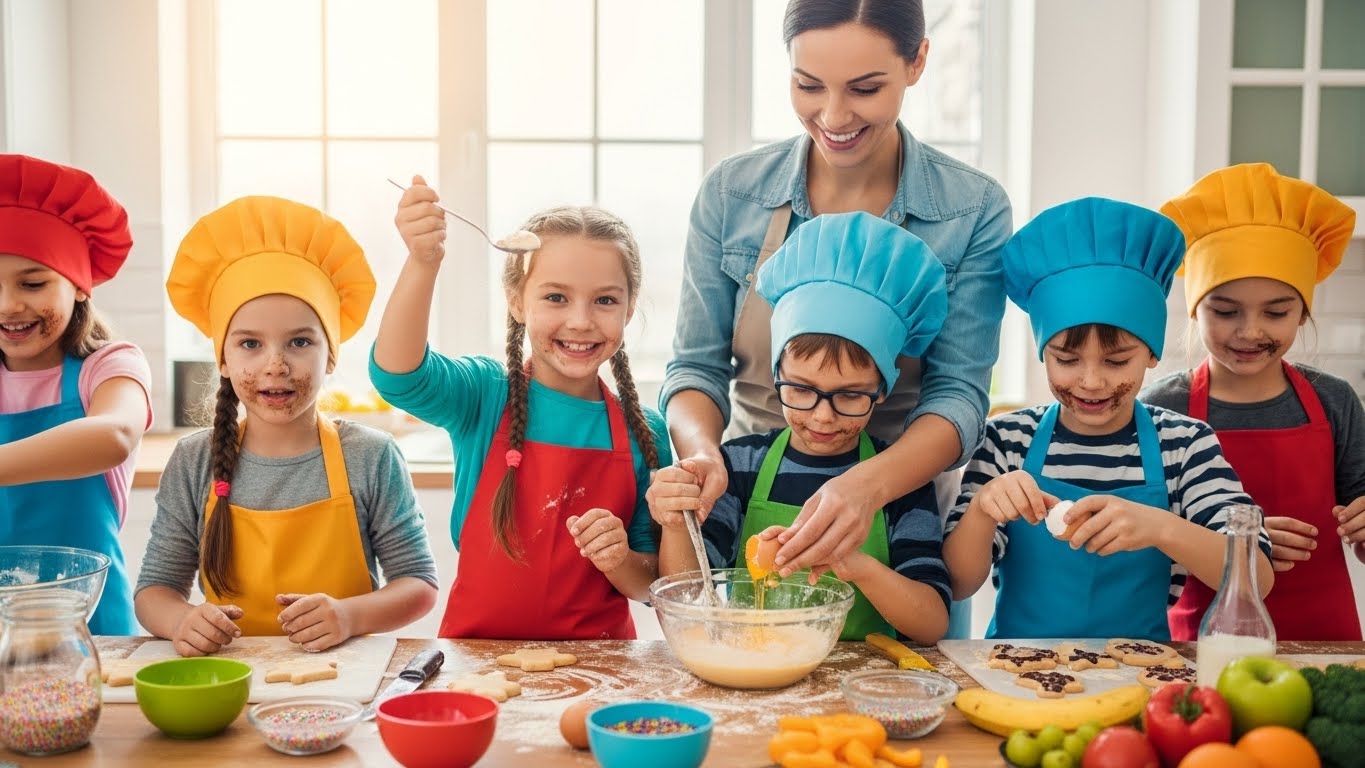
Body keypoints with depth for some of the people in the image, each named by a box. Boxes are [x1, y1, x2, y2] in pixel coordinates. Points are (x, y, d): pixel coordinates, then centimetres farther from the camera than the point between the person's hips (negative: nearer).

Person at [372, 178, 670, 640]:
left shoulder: (645, 433, 1)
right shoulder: (483, 397, -2)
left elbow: (653, 586, 8)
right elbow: (397, 375, -23)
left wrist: (619, 561, -13)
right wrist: (423, 262, -36)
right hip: (479, 646, -2)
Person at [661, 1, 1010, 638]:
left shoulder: (975, 211, -10)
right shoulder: (731, 193, -6)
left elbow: (958, 393, -13)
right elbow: (697, 366, -3)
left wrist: (870, 484, -33)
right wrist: (701, 449, -25)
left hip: (903, 504, -1)